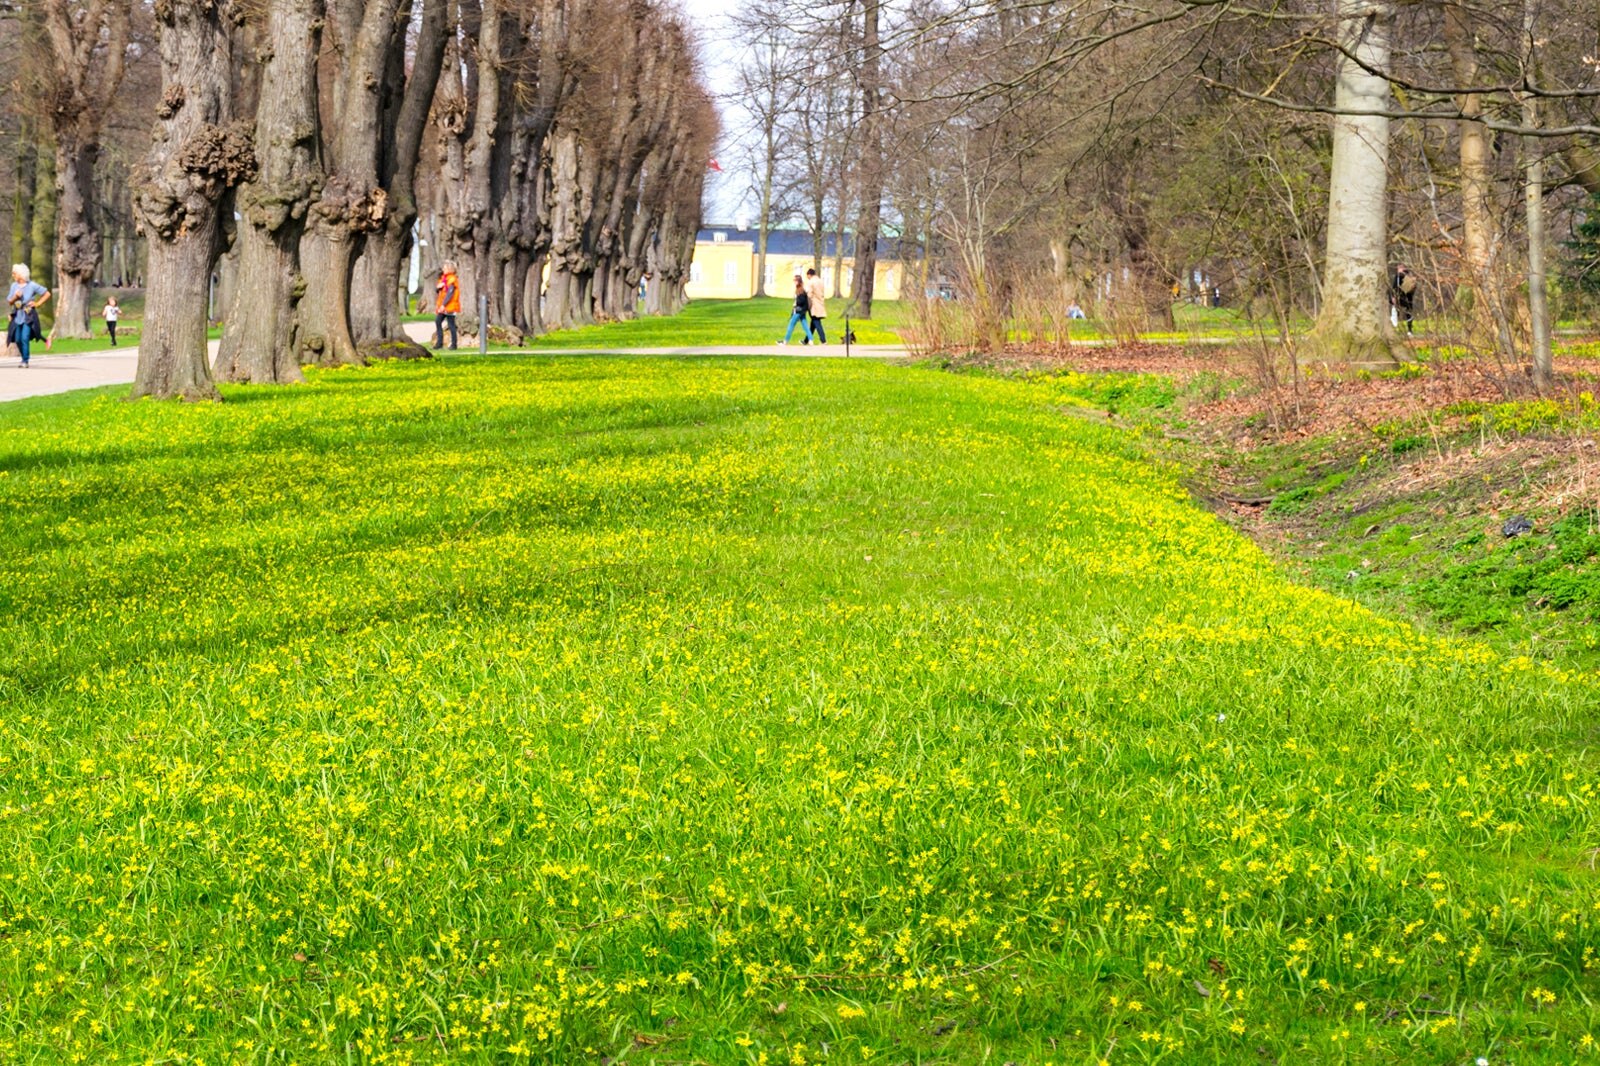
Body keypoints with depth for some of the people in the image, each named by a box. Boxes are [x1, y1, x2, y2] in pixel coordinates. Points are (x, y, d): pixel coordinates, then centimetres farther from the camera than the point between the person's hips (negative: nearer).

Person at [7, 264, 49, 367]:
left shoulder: (32, 285, -7)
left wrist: (37, 303, -6)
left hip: (29, 317, -5)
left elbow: (47, 294, -1)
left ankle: (25, 361, -10)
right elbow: (9, 302, 8)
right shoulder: (14, 286, 5)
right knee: (18, 340, 5)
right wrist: (15, 297, -12)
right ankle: (24, 357, 26)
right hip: (17, 316, 5)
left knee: (25, 338, -16)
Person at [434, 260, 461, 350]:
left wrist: (443, 305, -22)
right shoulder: (443, 278, 16)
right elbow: (437, 291, 19)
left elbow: (450, 293, -18)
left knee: (451, 324, -5)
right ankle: (439, 342, 6)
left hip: (450, 306, -8)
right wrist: (437, 287, -5)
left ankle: (453, 344, 0)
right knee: (438, 321, 1)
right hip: (442, 306, 8)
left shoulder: (453, 279, -11)